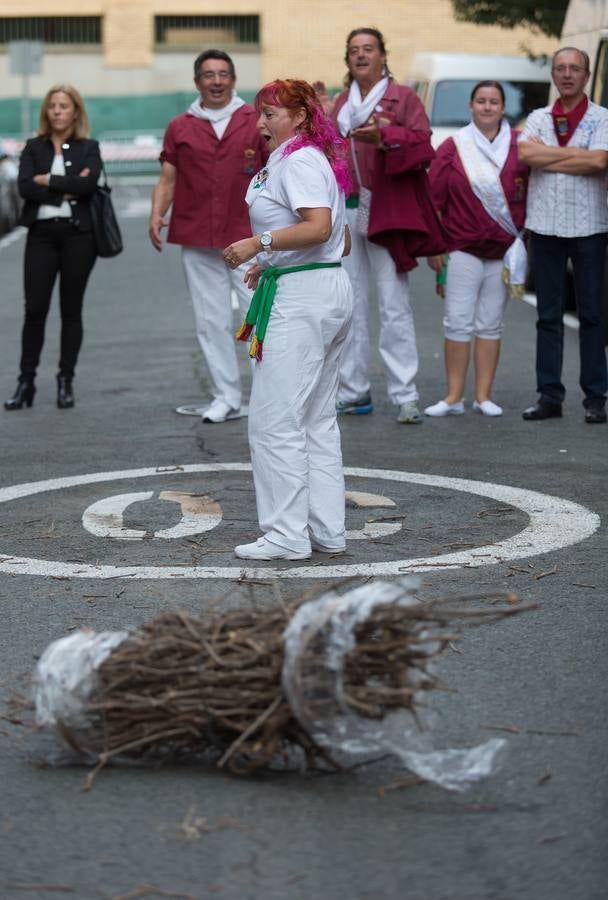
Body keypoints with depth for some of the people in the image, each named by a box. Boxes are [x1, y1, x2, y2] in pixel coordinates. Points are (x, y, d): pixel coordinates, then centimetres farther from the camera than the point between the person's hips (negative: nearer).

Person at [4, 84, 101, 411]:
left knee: (71, 309, 4)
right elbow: (24, 187, -7)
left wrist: (48, 181, -10)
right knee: (34, 309, -4)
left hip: (77, 234, -1)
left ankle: (66, 382, 11)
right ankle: (26, 382, 2)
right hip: (41, 233, 1)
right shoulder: (34, 148, 9)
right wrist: (67, 190, -12)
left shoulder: (88, 148, 6)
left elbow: (89, 183, -13)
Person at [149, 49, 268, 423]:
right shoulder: (180, 128, 9)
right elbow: (168, 180, 10)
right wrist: (157, 214, -8)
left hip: (248, 237, -2)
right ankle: (227, 398, 14)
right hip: (197, 240, 2)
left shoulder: (257, 122, 4)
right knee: (212, 321, 6)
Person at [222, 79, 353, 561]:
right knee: (317, 421, 13)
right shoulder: (315, 159, 19)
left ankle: (288, 534, -4)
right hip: (331, 290, 11)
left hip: (301, 298, -11)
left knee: (274, 419, -7)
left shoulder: (299, 161, -13)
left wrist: (259, 243, -27)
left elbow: (319, 227, -27)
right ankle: (327, 530, 17)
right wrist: (271, 264, 23)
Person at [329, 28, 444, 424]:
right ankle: (354, 391, 13)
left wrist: (383, 137, -22)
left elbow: (422, 146, -8)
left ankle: (406, 396, -6)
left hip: (386, 213, -5)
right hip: (344, 213, 5)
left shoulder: (403, 97, 3)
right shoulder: (341, 103, 18)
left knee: (394, 308, -7)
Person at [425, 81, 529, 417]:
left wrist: (523, 237, 4)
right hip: (462, 248, -1)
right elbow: (434, 199, 3)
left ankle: (483, 396, 12)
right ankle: (453, 398, 1)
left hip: (504, 251, 1)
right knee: (458, 323, -4)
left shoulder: (519, 146, 4)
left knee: (490, 325, 6)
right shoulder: (453, 147, 2)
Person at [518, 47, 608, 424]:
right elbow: (525, 154, -8)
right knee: (548, 315, 5)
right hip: (545, 224, 3)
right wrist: (575, 153, -8)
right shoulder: (538, 118, 11)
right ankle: (549, 396, 9)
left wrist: (546, 156, -8)